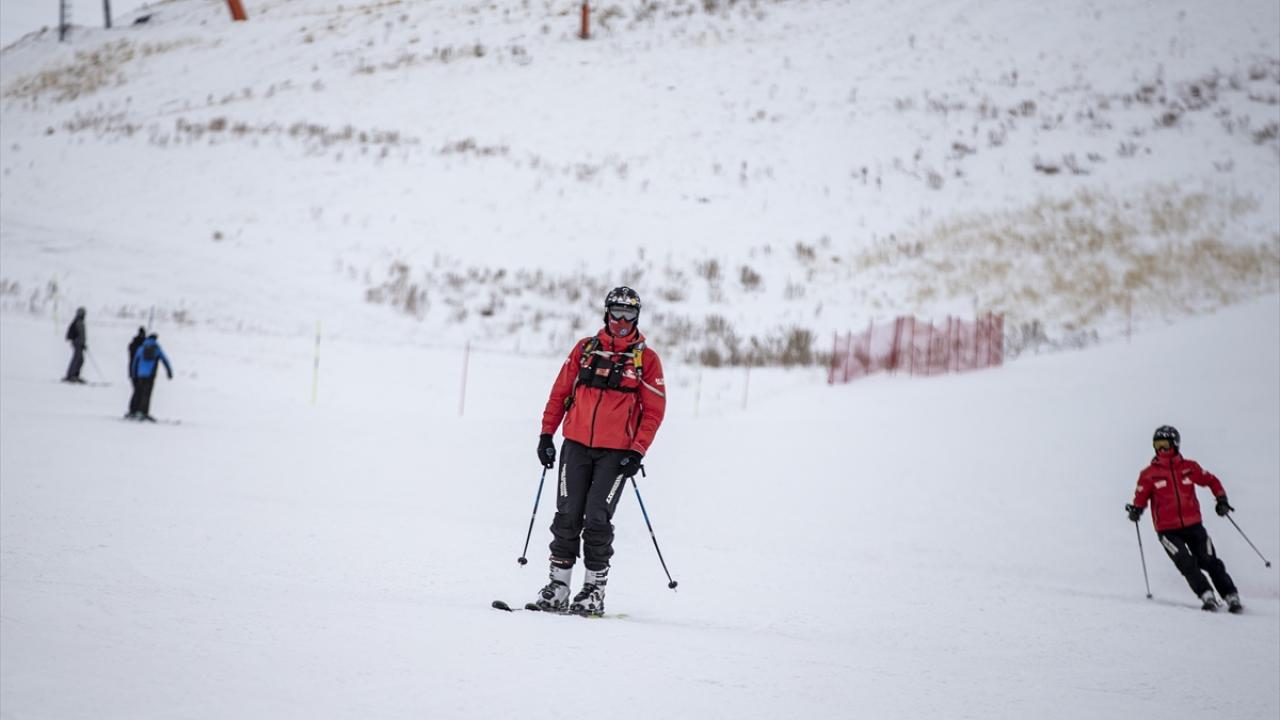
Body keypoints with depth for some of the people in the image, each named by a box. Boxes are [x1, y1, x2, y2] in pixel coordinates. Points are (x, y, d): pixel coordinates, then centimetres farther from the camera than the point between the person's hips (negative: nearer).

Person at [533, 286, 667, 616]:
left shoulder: (646, 359, 2)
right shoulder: (585, 348, 8)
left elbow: (654, 410, 1)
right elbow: (560, 393, 12)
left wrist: (637, 452, -9)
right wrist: (546, 433, 5)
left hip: (616, 451, -2)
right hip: (577, 444, 2)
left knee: (597, 519, -8)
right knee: (568, 516, -1)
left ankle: (595, 588, 2)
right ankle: (558, 585, 5)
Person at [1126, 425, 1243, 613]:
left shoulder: (1189, 467, 4)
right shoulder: (1149, 474, 1)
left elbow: (1211, 481, 15)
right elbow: (1140, 498, 2)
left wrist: (1221, 499, 2)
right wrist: (1136, 510, -19)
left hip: (1193, 526, 1)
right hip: (1167, 530, -1)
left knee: (1210, 562, -2)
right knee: (1187, 564, -18)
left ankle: (1231, 597, 8)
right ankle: (1206, 596, -11)